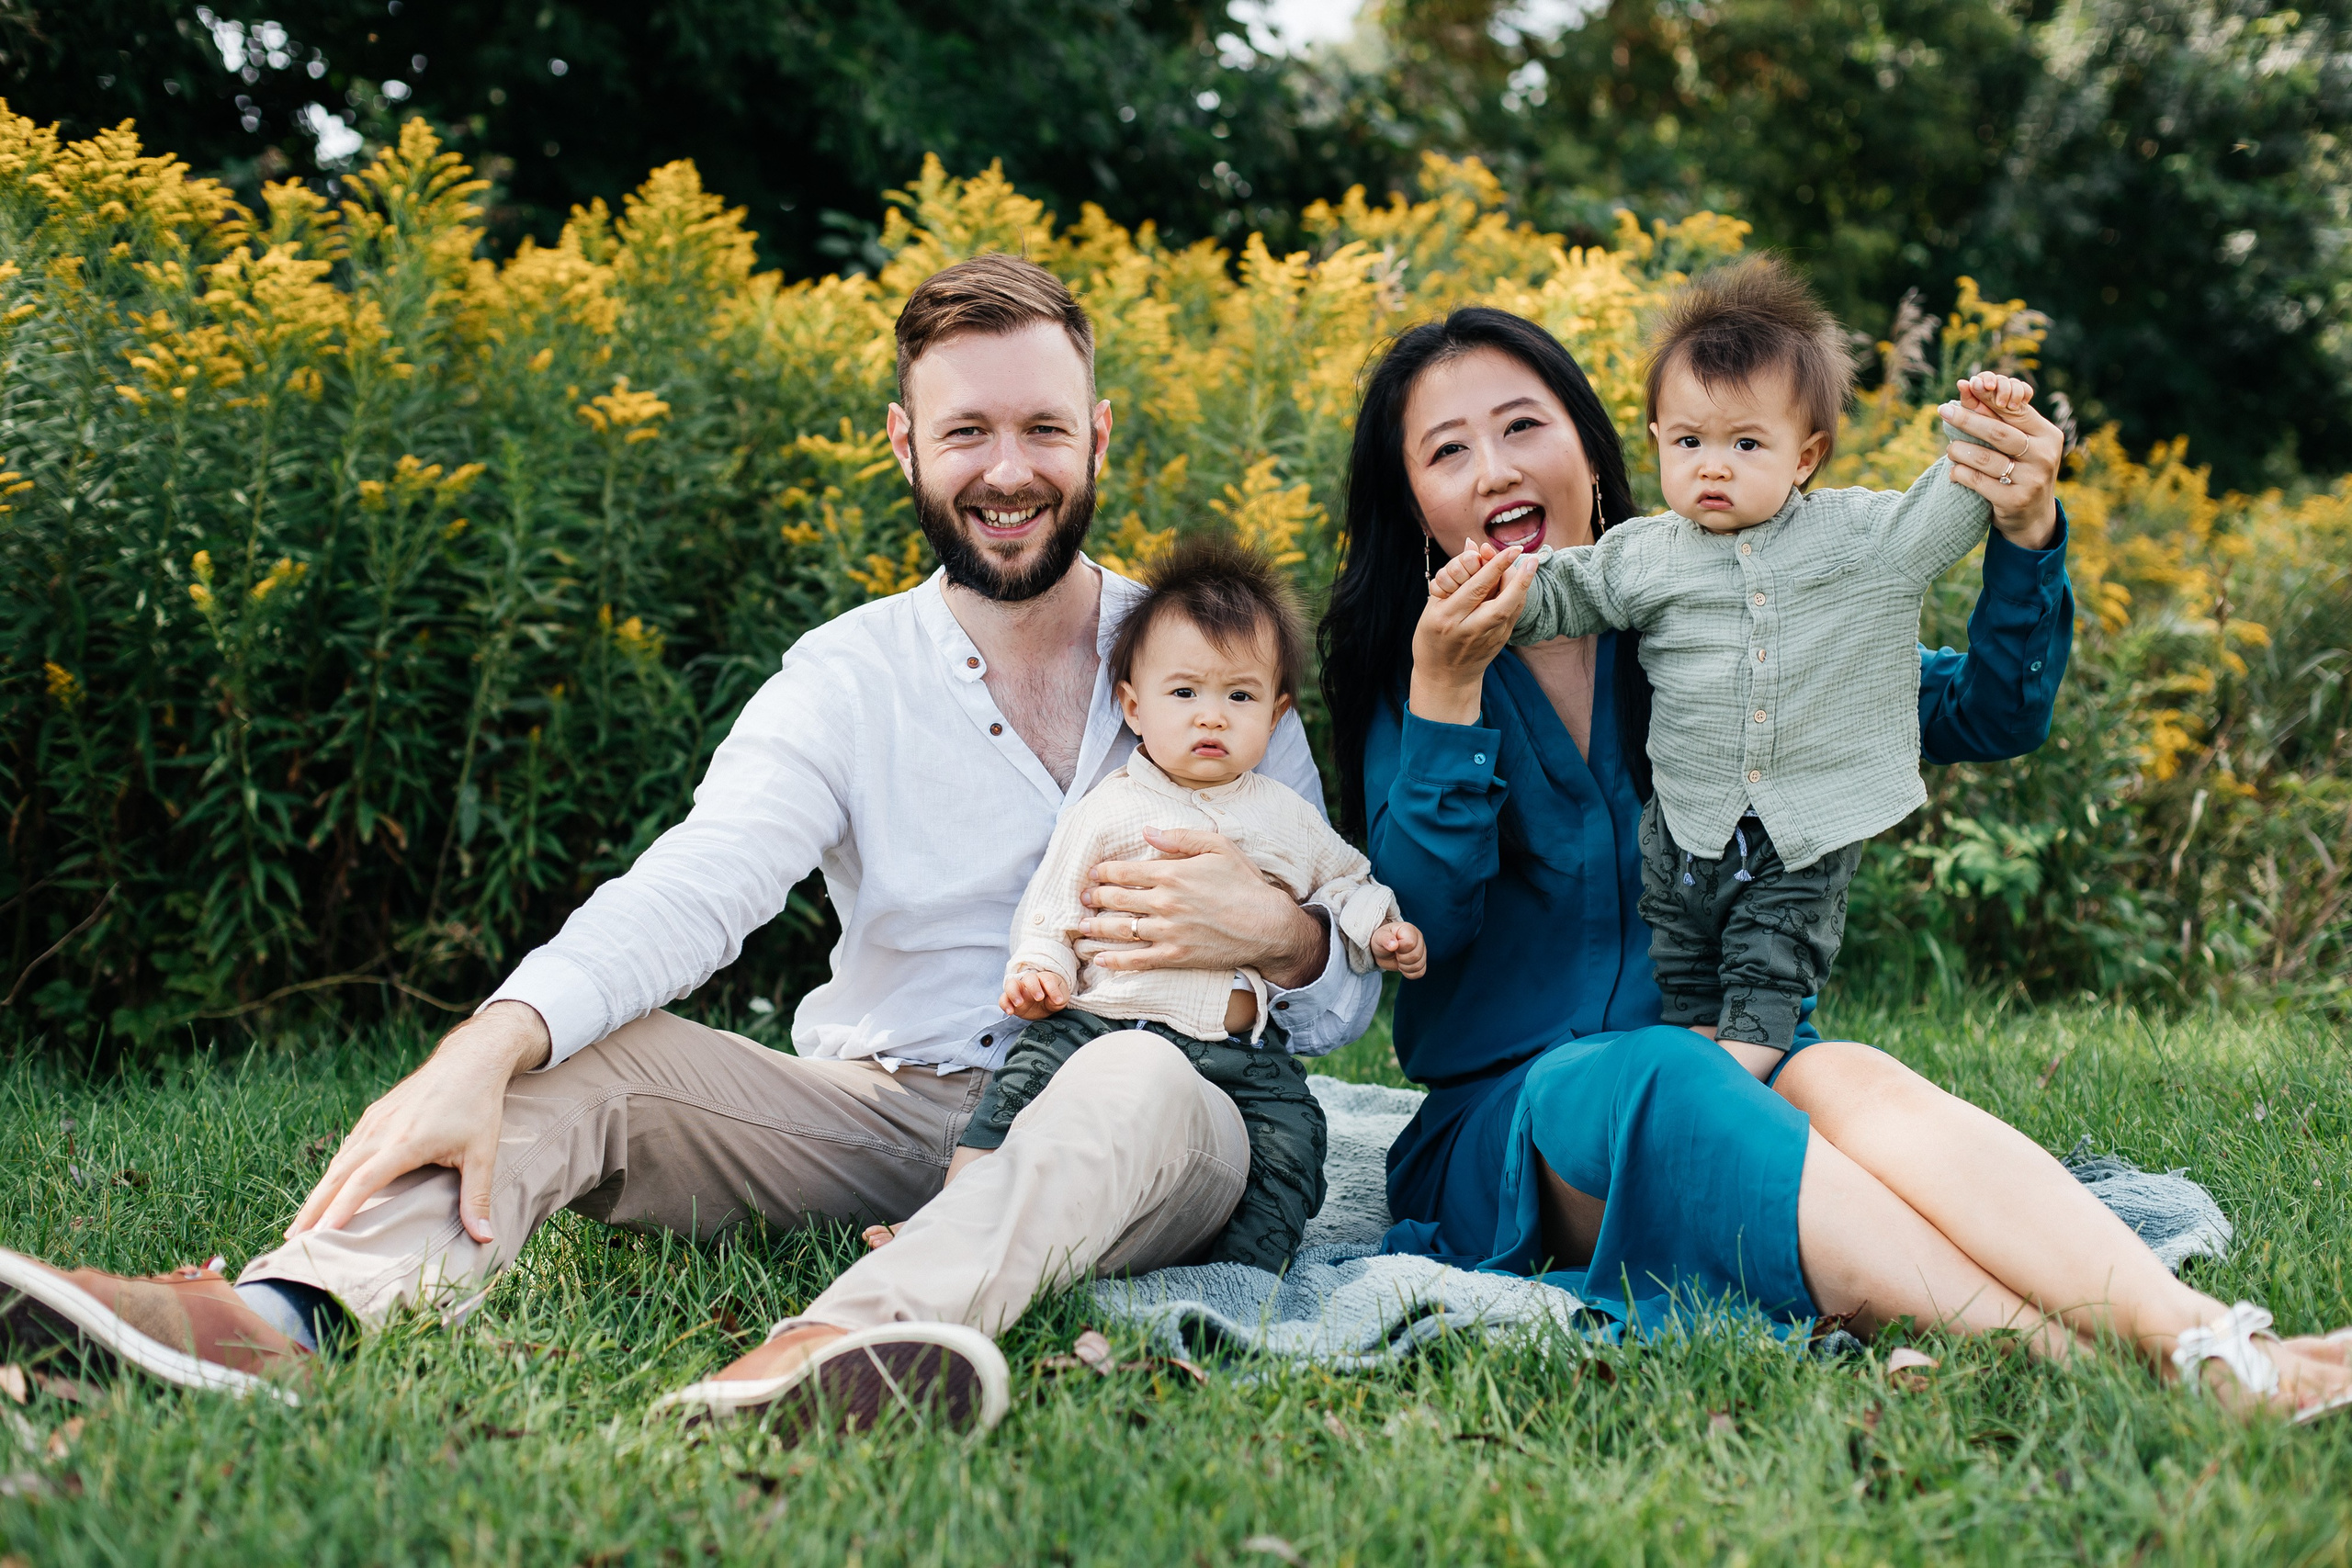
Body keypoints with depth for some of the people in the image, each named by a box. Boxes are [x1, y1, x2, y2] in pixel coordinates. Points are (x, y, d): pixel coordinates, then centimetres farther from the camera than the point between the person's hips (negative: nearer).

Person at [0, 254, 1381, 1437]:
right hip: (883, 1111, 2)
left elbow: (1346, 997, 7)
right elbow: (695, 889, -15)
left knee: (1147, 1082, -36)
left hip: (1128, 1155, -1)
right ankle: (287, 1313, -47)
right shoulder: (847, 680, 4)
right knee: (591, 1058, -21)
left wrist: (1278, 932, -19)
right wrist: (490, 1047, -34)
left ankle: (859, 1341, -63)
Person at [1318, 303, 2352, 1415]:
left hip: (1729, 1072, 2)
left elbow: (1988, 717, 5)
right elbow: (1420, 926, -13)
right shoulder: (1401, 675, 1)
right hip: (1510, 1117, -2)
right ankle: (2070, 1362, -49)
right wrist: (1444, 696, -24)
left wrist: (2025, 533, -13)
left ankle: (2195, 1336, -52)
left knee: (1847, 1079, -31)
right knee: (1655, 1077, -35)